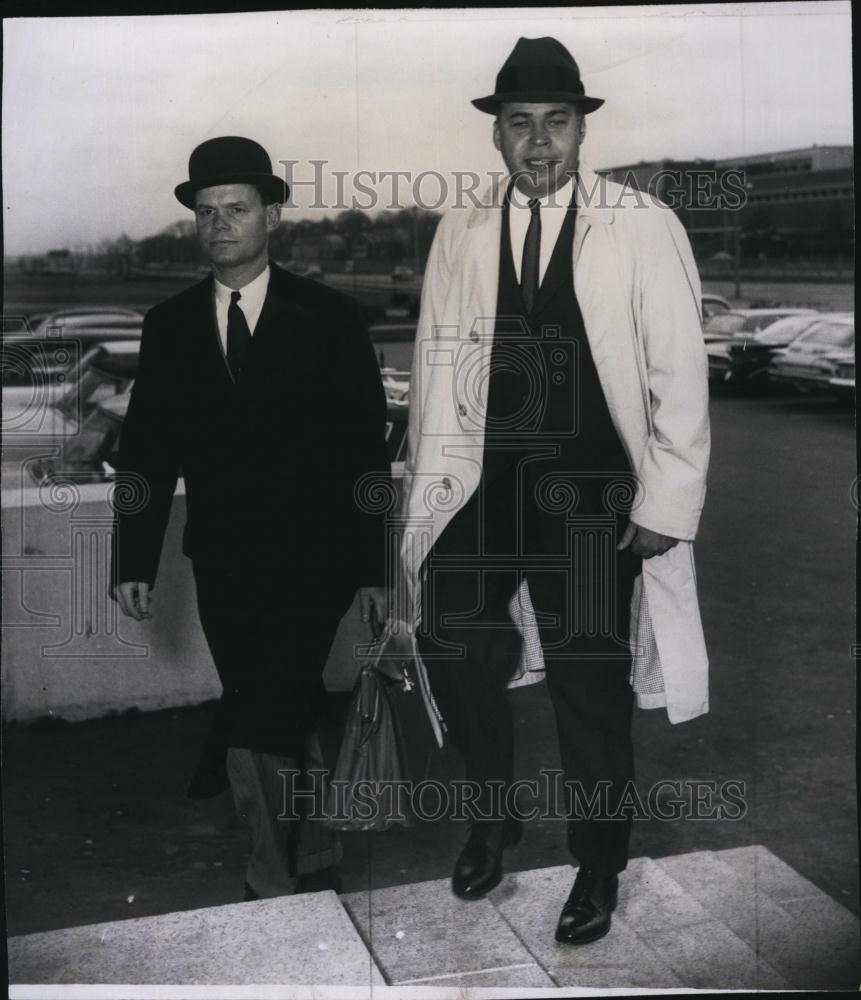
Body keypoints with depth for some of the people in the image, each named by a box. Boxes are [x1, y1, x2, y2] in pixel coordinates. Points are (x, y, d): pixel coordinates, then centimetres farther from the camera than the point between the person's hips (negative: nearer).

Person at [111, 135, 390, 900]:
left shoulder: (330, 318, -3)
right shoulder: (169, 325, 6)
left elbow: (367, 450, -3)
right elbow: (147, 451, 6)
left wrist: (373, 565, -4)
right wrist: (135, 561, 0)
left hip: (311, 558, -3)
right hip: (223, 564, 3)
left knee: (260, 721, -10)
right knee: (288, 719, 15)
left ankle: (276, 883, 12)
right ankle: (314, 865, 35)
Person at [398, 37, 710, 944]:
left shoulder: (643, 228, -2)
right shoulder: (459, 233, 8)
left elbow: (678, 376, -3)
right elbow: (435, 366, 7)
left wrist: (667, 505, -7)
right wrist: (430, 487, 2)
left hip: (590, 492, -2)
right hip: (481, 484, 3)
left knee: (590, 683, 3)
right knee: (455, 649, -3)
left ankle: (598, 863, 29)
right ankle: (491, 817, 27)